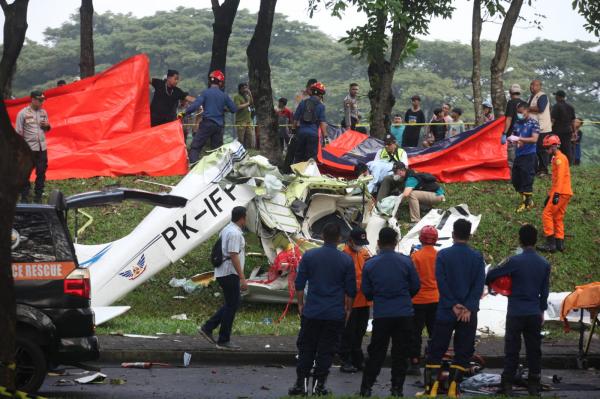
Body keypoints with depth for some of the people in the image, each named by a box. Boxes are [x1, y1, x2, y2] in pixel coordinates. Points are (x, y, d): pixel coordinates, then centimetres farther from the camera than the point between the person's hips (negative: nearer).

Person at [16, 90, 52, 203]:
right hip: (29, 148, -5)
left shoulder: (43, 112, 9)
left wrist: (47, 125, -4)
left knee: (41, 172, 7)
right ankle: (24, 196, 5)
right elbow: (19, 132, -6)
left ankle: (38, 195, 17)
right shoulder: (23, 113, -7)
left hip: (42, 147, 5)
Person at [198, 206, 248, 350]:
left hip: (222, 273, 10)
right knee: (232, 305, -2)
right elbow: (234, 256, -23)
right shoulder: (235, 233, -17)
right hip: (230, 273, -10)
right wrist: (242, 278, -23)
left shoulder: (226, 230, 14)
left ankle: (207, 328, 14)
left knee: (233, 302, 17)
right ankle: (224, 341, 3)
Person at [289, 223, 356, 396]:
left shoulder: (309, 256, -2)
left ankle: (301, 383, 5)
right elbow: (350, 290, 2)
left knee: (306, 348, 9)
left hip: (311, 311, 1)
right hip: (336, 314, -1)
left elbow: (299, 284, 3)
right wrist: (348, 309, 15)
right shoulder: (346, 260, -3)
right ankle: (318, 385, 5)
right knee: (326, 350, 5)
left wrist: (300, 304, 14)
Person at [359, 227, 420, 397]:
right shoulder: (406, 262, -5)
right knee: (400, 353, 7)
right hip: (404, 313, -1)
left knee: (376, 353, 9)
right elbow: (416, 286, 3)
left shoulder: (370, 264, -3)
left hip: (381, 315, 1)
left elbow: (366, 291, 3)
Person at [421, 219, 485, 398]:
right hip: (469, 313, 1)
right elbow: (479, 284, -6)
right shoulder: (477, 257, 2)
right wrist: (468, 308, -10)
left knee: (436, 351, 4)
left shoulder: (443, 255, -3)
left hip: (446, 311, -1)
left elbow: (441, 282, -9)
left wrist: (453, 305, -7)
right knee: (463, 351, 7)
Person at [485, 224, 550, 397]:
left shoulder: (515, 261, -12)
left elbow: (491, 275, -9)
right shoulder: (544, 264, 3)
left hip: (516, 313, -3)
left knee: (512, 350, 2)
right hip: (535, 313, 3)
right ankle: (534, 385, 11)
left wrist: (489, 283, 14)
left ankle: (507, 384, 0)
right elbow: (545, 290, 10)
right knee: (534, 350, 9)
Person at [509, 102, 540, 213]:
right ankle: (525, 199, 26)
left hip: (529, 155, -7)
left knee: (527, 179, -5)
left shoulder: (533, 123, -9)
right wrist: (511, 139, -6)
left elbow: (534, 139, -18)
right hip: (518, 154, 7)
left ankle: (527, 203, 7)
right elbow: (514, 136, 18)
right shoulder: (517, 124, 10)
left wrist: (519, 139, -26)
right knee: (515, 179, 9)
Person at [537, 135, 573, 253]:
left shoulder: (560, 158, -11)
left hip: (561, 193, -10)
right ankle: (560, 243, 11)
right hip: (565, 193, 10)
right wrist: (550, 194, 27)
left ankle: (551, 243, -12)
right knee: (558, 218, 12)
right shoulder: (556, 158, 20)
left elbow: (560, 177, -20)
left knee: (547, 214, -9)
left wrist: (556, 194, -26)